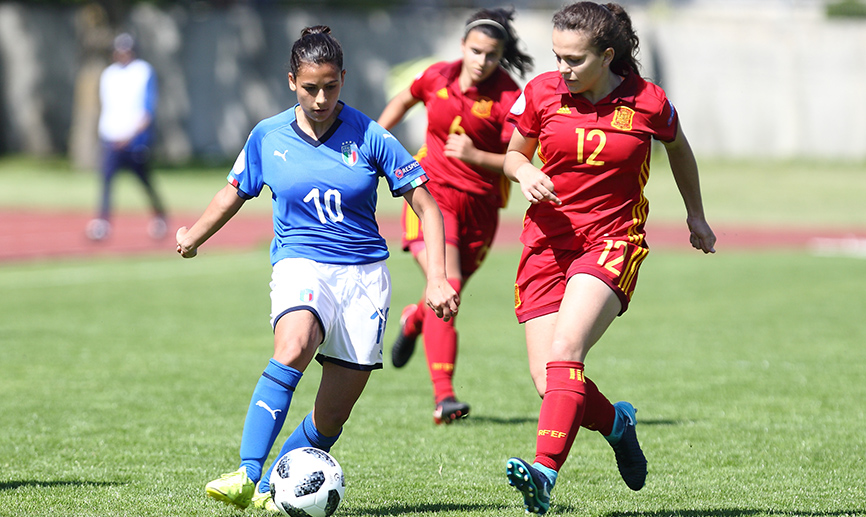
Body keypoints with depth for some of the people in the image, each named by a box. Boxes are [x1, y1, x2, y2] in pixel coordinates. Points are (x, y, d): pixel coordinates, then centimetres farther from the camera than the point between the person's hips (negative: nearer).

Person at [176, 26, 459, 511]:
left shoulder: (369, 137, -3)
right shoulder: (268, 137, 2)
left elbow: (426, 207, 1)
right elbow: (234, 192, 22)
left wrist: (437, 279, -8)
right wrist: (193, 238, 31)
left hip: (365, 274, 1)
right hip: (301, 265, -1)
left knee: (332, 416, -1)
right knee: (293, 349, -35)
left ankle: (271, 488, 22)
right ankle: (245, 477, -40)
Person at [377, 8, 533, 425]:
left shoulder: (508, 97, -13)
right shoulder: (438, 77, -2)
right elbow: (404, 100, 21)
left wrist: (475, 156, -29)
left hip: (480, 206, 0)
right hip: (431, 194, 0)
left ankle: (414, 319, 53)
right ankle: (443, 397, -24)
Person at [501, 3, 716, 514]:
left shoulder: (648, 102, -4)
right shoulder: (542, 93, -1)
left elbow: (678, 147, 17)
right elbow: (514, 153, 15)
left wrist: (696, 214, 27)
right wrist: (524, 172, -8)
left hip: (613, 242, -3)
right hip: (548, 240, 3)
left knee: (564, 352, -27)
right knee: (548, 382, -4)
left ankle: (545, 472, -36)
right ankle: (616, 423, 28)